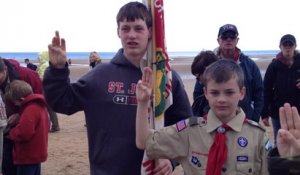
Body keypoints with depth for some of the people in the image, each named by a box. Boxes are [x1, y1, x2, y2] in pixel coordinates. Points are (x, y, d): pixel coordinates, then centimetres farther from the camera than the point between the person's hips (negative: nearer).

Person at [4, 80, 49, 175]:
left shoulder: (30, 110, -23)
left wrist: (11, 133, -12)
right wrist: (18, 118, 12)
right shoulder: (39, 105, 9)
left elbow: (23, 132, -31)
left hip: (27, 157, -10)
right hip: (35, 154, 10)